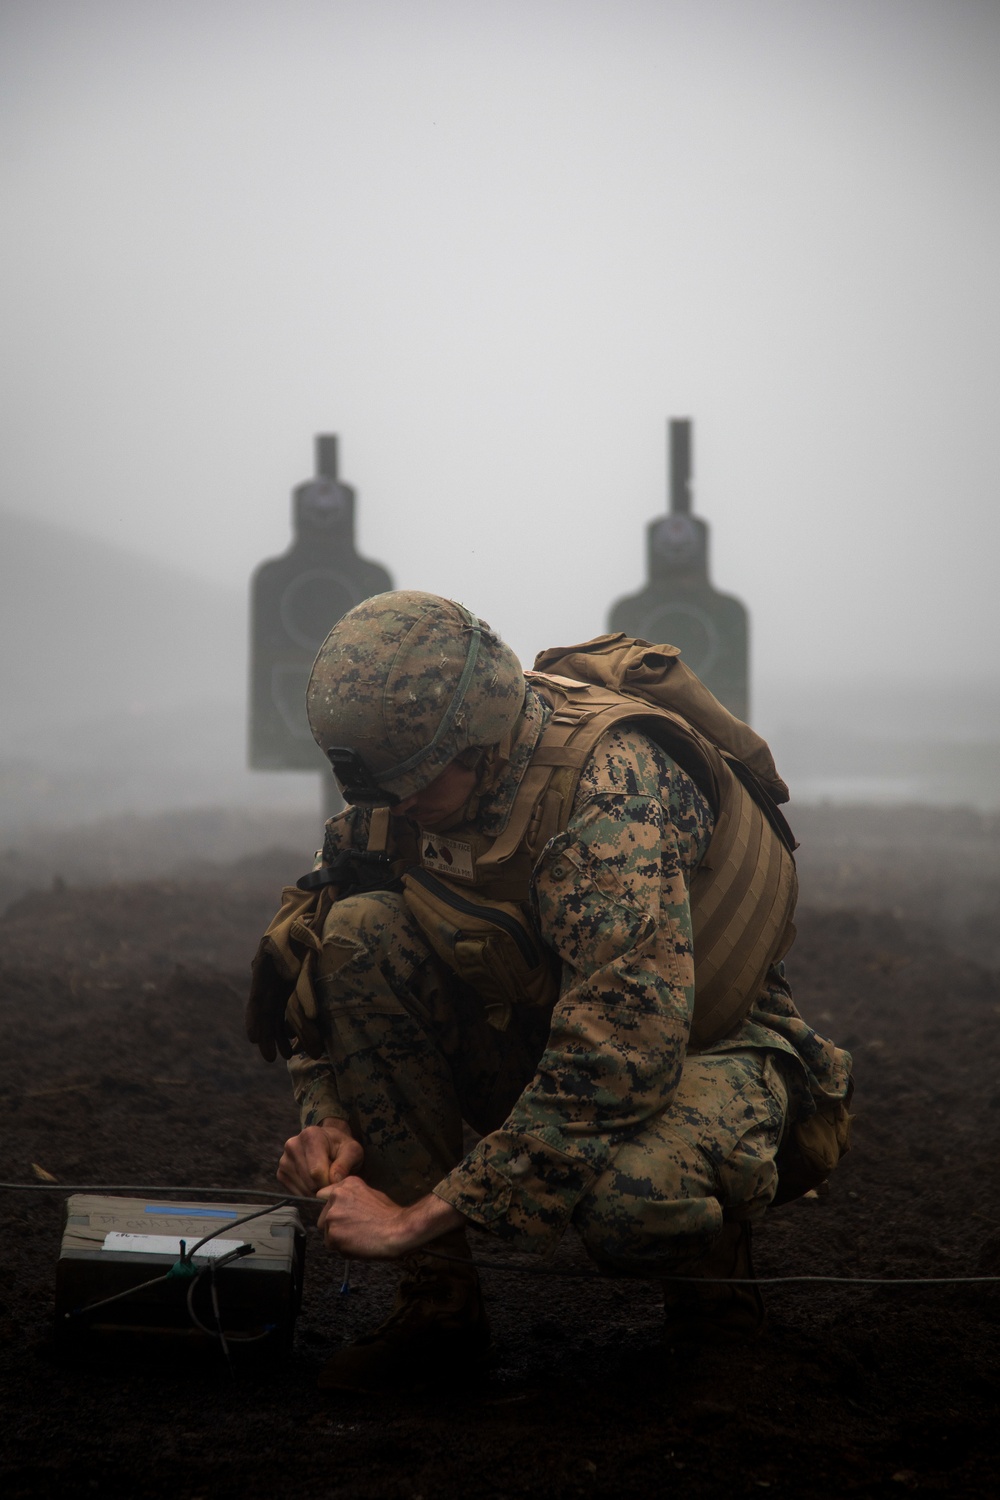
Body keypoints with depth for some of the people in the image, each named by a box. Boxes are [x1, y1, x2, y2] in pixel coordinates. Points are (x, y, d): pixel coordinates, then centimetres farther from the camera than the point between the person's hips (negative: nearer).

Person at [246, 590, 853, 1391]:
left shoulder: (617, 782, -31)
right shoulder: (418, 766, -9)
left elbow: (623, 1052, -39)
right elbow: (306, 940, 4)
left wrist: (421, 1214, -37)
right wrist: (329, 1121, -15)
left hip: (709, 1046, -6)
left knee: (633, 1196, -41)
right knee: (362, 931, -19)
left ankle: (713, 1279, 0)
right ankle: (437, 1303, -13)